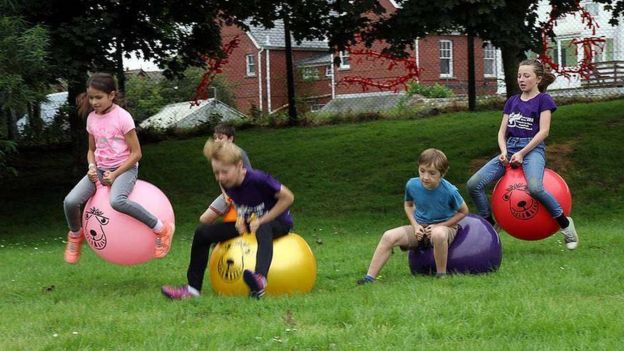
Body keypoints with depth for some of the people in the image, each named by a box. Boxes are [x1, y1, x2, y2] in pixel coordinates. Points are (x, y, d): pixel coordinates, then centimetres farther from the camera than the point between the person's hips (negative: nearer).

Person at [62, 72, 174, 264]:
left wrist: (115, 174, -17)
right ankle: (75, 235, 17)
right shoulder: (92, 118, 5)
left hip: (124, 168, -6)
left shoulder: (122, 117, -13)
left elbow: (136, 153, -11)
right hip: (101, 169, 6)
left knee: (117, 201, -38)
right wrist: (92, 167, -3)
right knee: (70, 202, -15)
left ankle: (161, 229, -25)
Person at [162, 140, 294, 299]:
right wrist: (240, 218, -8)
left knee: (263, 230, -45)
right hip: (249, 222, 7)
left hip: (278, 222, -7)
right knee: (202, 232, -5)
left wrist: (262, 221, -21)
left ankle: (260, 279, -71)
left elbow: (288, 197, -21)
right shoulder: (227, 184, -7)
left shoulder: (257, 179, -28)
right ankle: (193, 288, -2)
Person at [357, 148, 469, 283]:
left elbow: (463, 211, -6)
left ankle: (441, 275, -24)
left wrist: (439, 226, -15)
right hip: (420, 227, 4)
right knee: (389, 236, -20)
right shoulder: (412, 185, -11)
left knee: (438, 234, -42)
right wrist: (415, 225, -6)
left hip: (444, 226, -4)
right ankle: (370, 278, -17)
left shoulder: (449, 191, -22)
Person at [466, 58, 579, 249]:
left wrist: (522, 153, -14)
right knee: (474, 184, -13)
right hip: (510, 147, 6)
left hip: (532, 149, -6)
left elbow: (544, 131, -7)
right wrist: (504, 151, -6)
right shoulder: (512, 101, 18)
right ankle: (490, 225, 5)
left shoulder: (543, 99, 2)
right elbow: (502, 131, 14)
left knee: (535, 187, -37)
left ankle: (565, 223, -17)